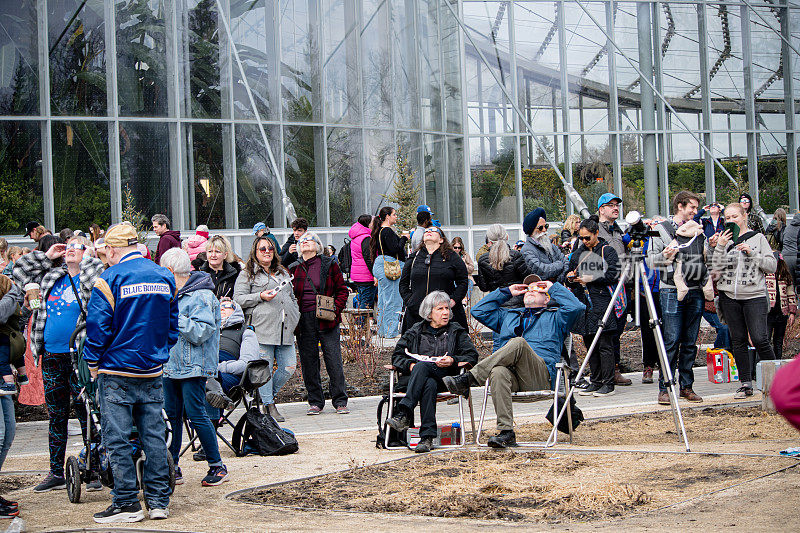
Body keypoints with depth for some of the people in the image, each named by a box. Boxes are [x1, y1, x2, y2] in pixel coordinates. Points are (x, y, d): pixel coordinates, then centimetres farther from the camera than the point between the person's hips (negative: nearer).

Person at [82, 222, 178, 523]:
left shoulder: (110, 279, -11)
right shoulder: (164, 277, 7)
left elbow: (97, 326, -12)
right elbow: (172, 324, 13)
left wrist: (93, 363, 0)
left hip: (117, 373, -5)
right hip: (153, 372, 5)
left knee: (117, 439, 1)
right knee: (154, 435, 9)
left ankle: (127, 503, 1)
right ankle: (159, 501, 11)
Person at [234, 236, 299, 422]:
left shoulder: (283, 272, 24)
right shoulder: (247, 275, 5)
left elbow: (292, 297, 30)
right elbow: (238, 300, -3)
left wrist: (295, 317, 16)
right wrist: (260, 297, -13)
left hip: (285, 329, 6)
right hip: (262, 328, -6)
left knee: (289, 366, 0)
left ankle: (269, 394, 20)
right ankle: (269, 406, 1)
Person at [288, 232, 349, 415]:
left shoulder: (329, 265, 4)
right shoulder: (293, 269, 10)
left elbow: (342, 290, 7)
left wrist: (335, 309, -7)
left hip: (326, 319, -2)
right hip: (304, 322, 2)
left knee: (334, 361, -3)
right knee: (308, 362, 3)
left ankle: (340, 401, 4)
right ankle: (315, 402, 13)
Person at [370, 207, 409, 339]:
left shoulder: (379, 231, 15)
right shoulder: (387, 231, -15)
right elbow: (394, 249, -21)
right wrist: (404, 238, -8)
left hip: (379, 264, 10)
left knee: (383, 300, 13)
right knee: (392, 300, -6)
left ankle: (382, 331, 17)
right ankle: (391, 332, -5)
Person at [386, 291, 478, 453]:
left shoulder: (457, 331, 19)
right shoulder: (416, 332, 21)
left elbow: (472, 357, 8)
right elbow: (397, 356, 15)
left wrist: (453, 361, -11)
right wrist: (410, 365, -6)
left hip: (446, 377, -1)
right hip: (417, 377, 1)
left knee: (422, 366, -35)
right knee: (429, 385, -38)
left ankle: (404, 414, -45)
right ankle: (427, 437, -47)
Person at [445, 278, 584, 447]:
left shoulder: (554, 317, 27)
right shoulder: (508, 315, 39)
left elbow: (576, 307, 8)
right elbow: (478, 311, 33)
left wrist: (554, 288, 18)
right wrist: (506, 292, 33)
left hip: (541, 378, -3)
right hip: (511, 372, 3)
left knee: (518, 343, -34)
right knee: (498, 373, -37)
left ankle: (469, 378, -40)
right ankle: (506, 433, -46)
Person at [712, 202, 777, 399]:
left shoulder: (758, 238, 5)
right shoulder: (724, 239, 10)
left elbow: (772, 266, -1)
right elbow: (716, 268, 0)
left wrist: (752, 252, -12)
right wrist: (720, 247, -12)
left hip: (755, 295, -3)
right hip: (730, 296, 3)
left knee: (759, 339, -12)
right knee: (738, 340, 4)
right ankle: (746, 383, 9)